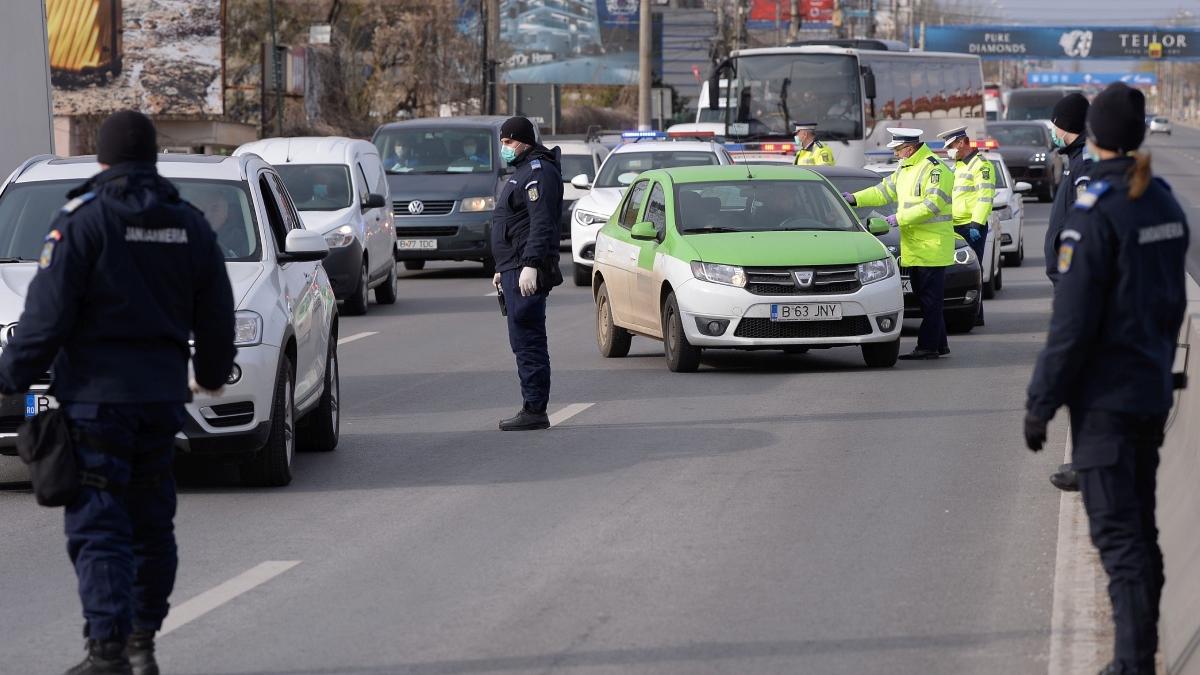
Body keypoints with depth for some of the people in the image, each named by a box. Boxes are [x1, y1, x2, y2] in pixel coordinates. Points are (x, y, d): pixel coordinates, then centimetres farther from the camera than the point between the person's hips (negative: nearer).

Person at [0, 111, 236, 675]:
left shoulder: (82, 220, -10)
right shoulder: (188, 225, 7)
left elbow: (47, 313, -13)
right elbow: (215, 315, 14)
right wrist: (211, 373, 31)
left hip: (96, 395, -5)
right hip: (162, 396, 5)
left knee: (97, 526, -6)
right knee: (151, 523, 14)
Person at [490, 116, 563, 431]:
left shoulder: (538, 172, -11)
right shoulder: (523, 172, 24)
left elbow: (541, 224, -21)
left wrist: (530, 265, -28)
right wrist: (503, 269, 29)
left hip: (526, 273, -11)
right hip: (514, 270, 11)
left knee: (528, 340, -11)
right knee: (525, 341, 10)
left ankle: (534, 410, -12)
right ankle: (533, 409, 11)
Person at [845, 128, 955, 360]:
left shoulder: (933, 169, -13)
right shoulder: (905, 169, 18)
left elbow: (932, 205, -21)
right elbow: (885, 191, 24)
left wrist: (900, 218, -20)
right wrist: (855, 199, 14)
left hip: (931, 246, -10)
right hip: (916, 248, 10)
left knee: (930, 299, -7)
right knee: (924, 298, 12)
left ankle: (928, 346, -7)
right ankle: (939, 344, 17)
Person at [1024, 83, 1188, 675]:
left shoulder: (1096, 212, -18)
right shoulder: (1164, 204, 6)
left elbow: (1071, 323, -18)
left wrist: (1040, 403, -12)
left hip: (1105, 397, -7)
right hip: (1153, 391, 7)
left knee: (1117, 533, -7)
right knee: (1139, 527, 15)